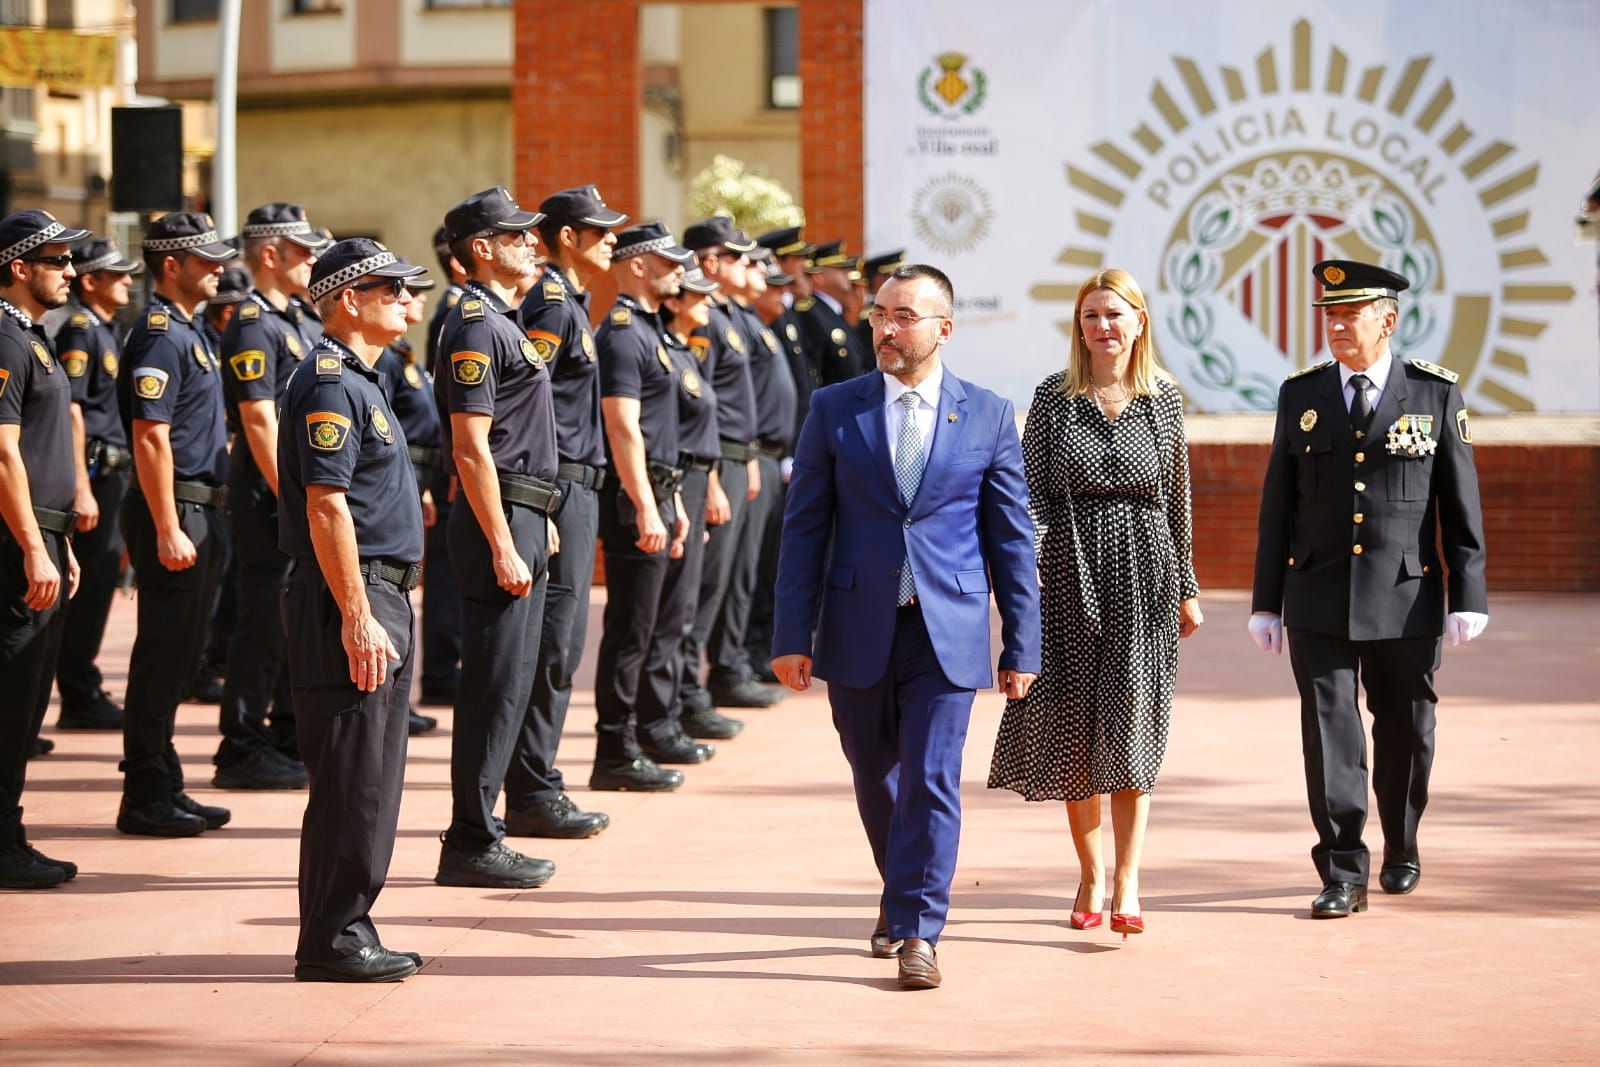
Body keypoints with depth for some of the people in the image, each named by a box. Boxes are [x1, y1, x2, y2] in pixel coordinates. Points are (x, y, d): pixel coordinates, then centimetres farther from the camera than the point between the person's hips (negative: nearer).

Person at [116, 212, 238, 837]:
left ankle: (165, 789, 19)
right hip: (173, 510, -10)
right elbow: (151, 438, -20)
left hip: (200, 509, 10)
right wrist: (167, 529, -23)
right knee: (162, 657, -6)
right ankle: (145, 797, -1)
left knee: (178, 656, 13)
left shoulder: (189, 331, 17)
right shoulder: (159, 335, -14)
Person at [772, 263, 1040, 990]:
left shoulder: (988, 416, 2)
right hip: (858, 631, 2)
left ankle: (917, 931, -3)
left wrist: (1021, 646, 3)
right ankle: (899, 898, 36)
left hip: (947, 634, -2)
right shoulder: (835, 409, 3)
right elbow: (804, 527, 3)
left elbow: (1012, 537, 5)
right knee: (875, 781, 14)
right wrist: (793, 636, -3)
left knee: (931, 782, -9)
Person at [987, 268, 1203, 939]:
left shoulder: (1164, 398, 4)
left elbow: (1177, 500, 9)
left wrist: (1186, 588, 11)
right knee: (1074, 731, 6)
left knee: (1132, 724, -6)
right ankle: (1091, 875, 20)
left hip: (1142, 575, 0)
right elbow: (1031, 487, -2)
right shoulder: (1054, 397, 1)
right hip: (1070, 575, 0)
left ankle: (1127, 881, -3)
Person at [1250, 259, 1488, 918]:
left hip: (1407, 598, -1)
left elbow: (1461, 505, 1)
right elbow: (1277, 508, 7)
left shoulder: (1436, 393, 0)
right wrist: (1267, 603, 5)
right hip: (1319, 599, 1)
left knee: (1404, 731, 11)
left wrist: (1468, 595, -3)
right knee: (1329, 731, -6)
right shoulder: (1300, 395, 5)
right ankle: (1344, 875, -3)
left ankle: (1401, 851, 32)